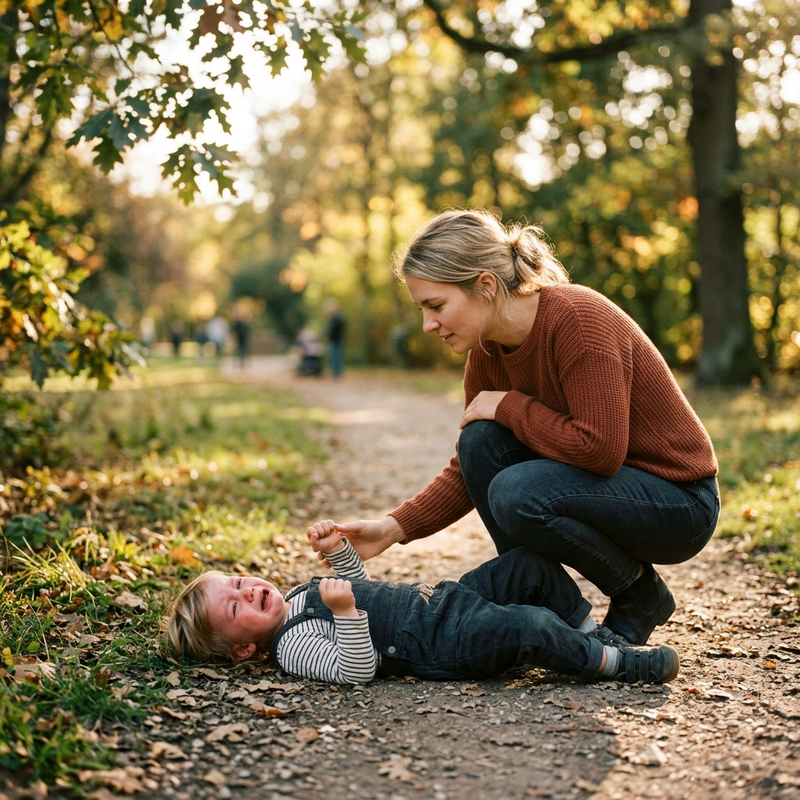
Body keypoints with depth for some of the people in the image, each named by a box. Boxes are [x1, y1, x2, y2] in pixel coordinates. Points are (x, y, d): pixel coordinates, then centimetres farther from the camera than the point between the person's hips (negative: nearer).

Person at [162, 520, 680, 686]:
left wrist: (340, 550, 15)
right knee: (533, 627, -32)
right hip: (448, 645, -10)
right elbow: (356, 672, -21)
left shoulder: (299, 595, 18)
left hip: (444, 597, 10)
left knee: (534, 562, 2)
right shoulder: (292, 646, -10)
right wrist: (345, 611, -35)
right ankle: (617, 664, -10)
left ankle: (592, 634, 16)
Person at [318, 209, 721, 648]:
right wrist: (394, 528, -11)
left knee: (517, 493, -28)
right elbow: (467, 470, 3)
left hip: (680, 503, -7)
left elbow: (600, 449, -32)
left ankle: (640, 595, -3)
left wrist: (508, 406, -20)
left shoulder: (578, 320, -26)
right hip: (604, 484, 8)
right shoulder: (488, 350, -2)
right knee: (481, 439, -12)